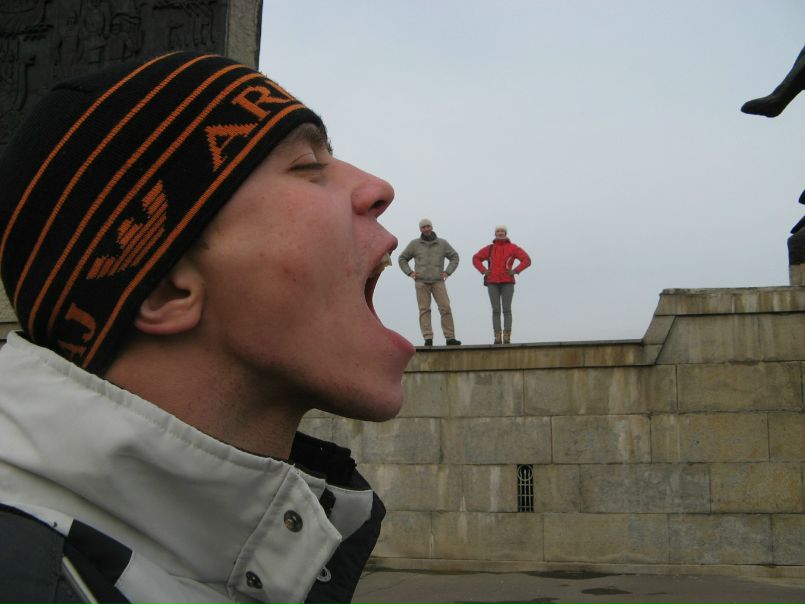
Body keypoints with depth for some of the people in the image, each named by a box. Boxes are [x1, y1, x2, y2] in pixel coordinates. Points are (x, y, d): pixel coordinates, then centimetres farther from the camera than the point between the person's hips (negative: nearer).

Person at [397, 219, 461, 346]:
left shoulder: (442, 243, 8)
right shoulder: (414, 244, 7)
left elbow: (454, 257, 14)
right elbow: (402, 259, 15)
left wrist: (448, 272, 2)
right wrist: (410, 272, 2)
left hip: (438, 282, 0)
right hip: (421, 282, 0)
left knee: (445, 308, -9)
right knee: (424, 310, -5)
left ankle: (450, 338, -7)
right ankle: (428, 339, -6)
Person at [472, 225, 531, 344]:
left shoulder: (512, 248, 6)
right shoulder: (489, 248, 12)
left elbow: (526, 260, 3)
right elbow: (476, 259, 23)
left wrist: (515, 271, -6)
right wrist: (483, 270, 6)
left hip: (507, 282, -2)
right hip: (492, 283, 2)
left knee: (506, 309, -5)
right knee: (496, 310, -2)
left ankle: (507, 338, -6)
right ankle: (497, 338, -2)